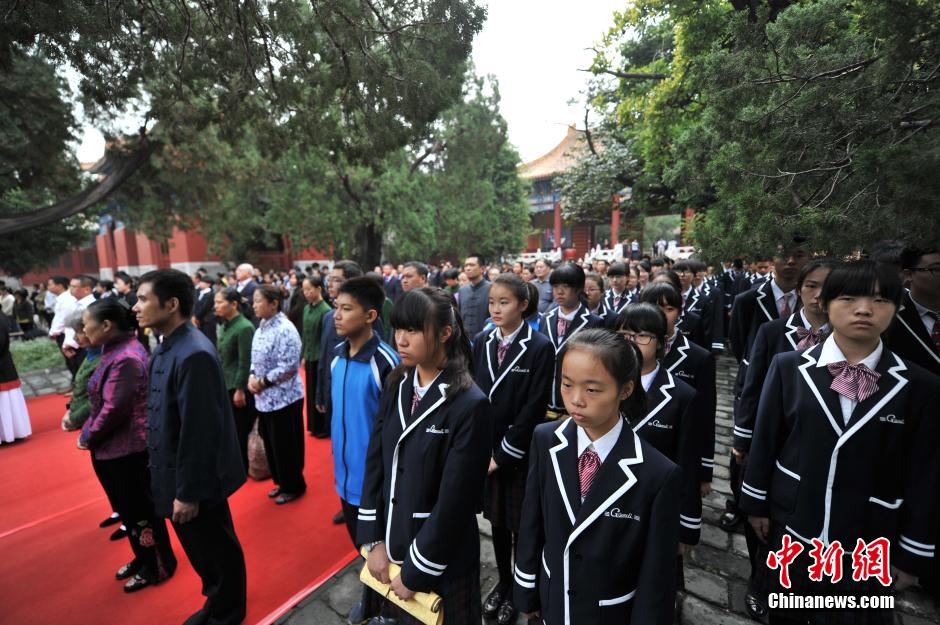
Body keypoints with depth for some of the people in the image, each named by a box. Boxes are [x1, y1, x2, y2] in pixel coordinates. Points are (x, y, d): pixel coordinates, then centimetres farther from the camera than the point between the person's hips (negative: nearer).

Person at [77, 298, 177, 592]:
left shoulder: (126, 358, -24)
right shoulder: (116, 351, 5)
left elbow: (114, 410, -23)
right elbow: (99, 401, 12)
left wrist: (89, 437, -8)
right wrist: (88, 432, 1)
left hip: (128, 450, -9)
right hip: (113, 448, 9)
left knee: (141, 510, 9)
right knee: (128, 509, 23)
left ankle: (158, 567, 28)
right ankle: (143, 558, 42)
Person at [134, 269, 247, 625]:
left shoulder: (193, 354, -27)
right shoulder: (165, 348, 3)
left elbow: (199, 431, -25)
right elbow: (165, 418, 9)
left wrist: (188, 491, -19)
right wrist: (170, 480, 14)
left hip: (194, 480, -9)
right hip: (175, 474, 9)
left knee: (216, 551, 15)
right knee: (201, 549, 27)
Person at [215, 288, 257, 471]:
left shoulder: (244, 328, -18)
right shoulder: (224, 326, 7)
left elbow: (245, 362, -18)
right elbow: (221, 358, 13)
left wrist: (240, 390, -17)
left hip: (238, 387, -7)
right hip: (225, 385, 7)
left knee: (239, 431, 6)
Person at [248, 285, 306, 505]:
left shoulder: (285, 330, -19)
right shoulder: (261, 328, 8)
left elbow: (289, 366, -22)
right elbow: (256, 359, 15)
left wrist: (262, 382, -16)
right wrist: (252, 377, -3)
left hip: (284, 398, -8)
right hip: (265, 398, 8)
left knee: (286, 445, 6)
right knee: (271, 444, 19)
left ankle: (294, 486, 24)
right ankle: (282, 482, 36)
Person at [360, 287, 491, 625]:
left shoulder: (470, 405, -23)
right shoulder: (397, 387, -4)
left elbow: (454, 501, -20)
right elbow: (375, 463, -1)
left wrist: (415, 571, -12)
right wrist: (374, 540, -2)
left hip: (441, 559, -5)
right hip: (392, 545, 5)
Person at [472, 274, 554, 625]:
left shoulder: (540, 347, -14)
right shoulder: (482, 342, 0)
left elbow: (534, 409, -15)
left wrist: (504, 454, -13)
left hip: (519, 455, -4)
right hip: (486, 450, 4)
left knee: (520, 524, 14)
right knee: (497, 521, 19)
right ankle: (503, 582, 42)